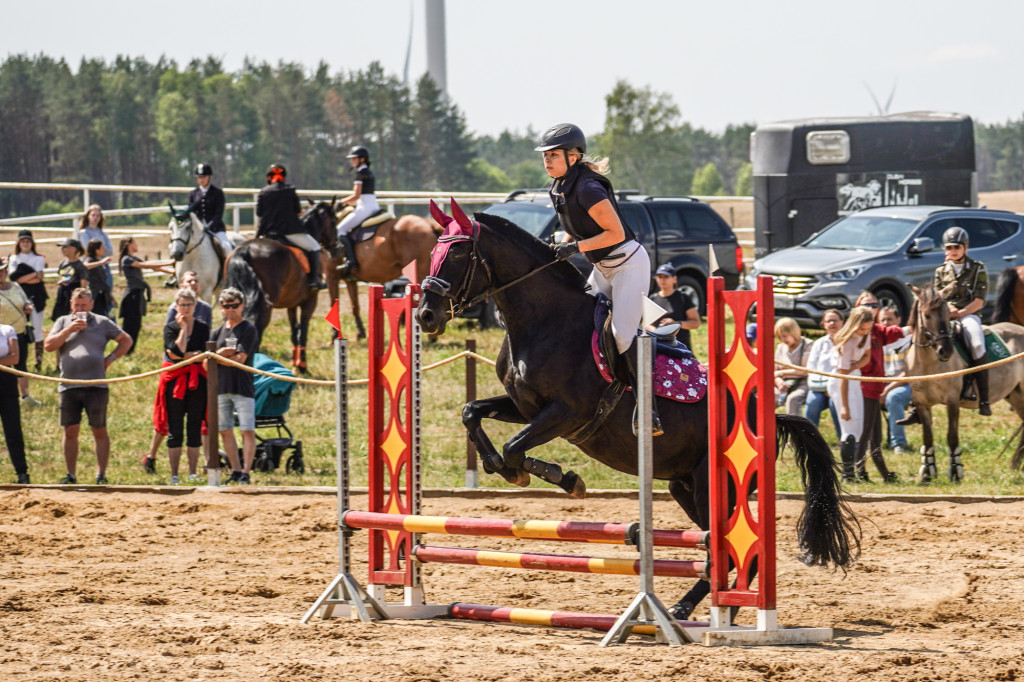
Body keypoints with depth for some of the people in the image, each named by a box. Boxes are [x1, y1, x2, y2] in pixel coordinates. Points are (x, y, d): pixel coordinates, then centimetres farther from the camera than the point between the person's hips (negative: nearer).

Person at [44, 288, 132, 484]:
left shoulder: (102, 323, 10)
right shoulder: (63, 322, 12)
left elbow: (126, 340, 18)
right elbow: (48, 346, 1)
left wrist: (111, 358, 4)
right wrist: (69, 330, -9)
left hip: (96, 386, -1)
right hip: (69, 386, 1)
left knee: (100, 431, 1)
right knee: (70, 431, 2)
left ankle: (101, 475, 7)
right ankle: (71, 474, 10)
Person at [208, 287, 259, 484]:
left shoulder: (248, 329, -3)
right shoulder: (218, 332, 13)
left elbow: (240, 359, -12)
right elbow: (207, 363, 8)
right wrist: (220, 354, -11)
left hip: (243, 387, -6)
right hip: (221, 387, 6)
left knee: (248, 430, -9)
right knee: (225, 431, 8)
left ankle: (246, 472, -10)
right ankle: (235, 470, 15)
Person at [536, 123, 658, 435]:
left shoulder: (587, 189, -24)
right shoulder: (559, 189, 4)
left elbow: (615, 232, -24)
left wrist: (575, 247, -27)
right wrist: (559, 248, -1)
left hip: (628, 263, -10)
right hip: (603, 268, 10)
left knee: (623, 332, -19)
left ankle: (649, 411, -18)